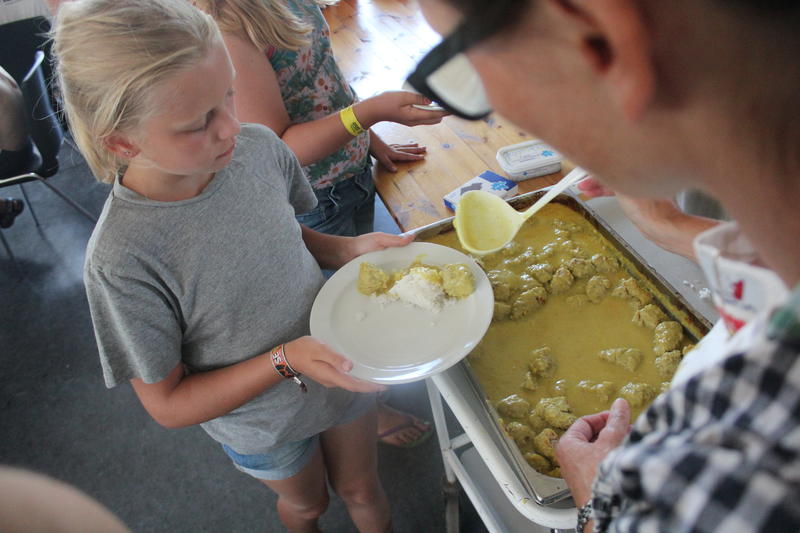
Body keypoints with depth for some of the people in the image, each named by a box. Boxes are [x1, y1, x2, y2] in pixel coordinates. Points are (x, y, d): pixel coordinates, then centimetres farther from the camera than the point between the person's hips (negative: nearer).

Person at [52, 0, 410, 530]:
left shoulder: (258, 146, -20)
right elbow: (169, 403, -21)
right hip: (265, 422, -2)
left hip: (341, 367, 3)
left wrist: (349, 248, -17)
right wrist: (287, 360, -33)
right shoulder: (122, 260, -33)